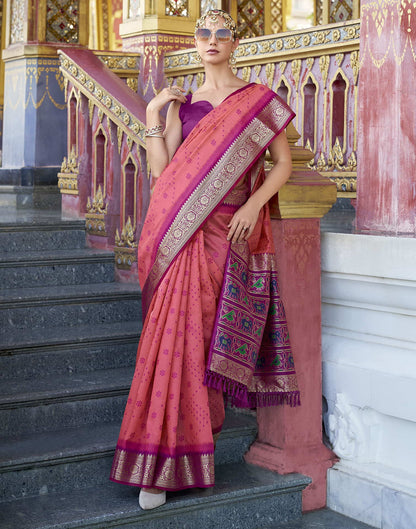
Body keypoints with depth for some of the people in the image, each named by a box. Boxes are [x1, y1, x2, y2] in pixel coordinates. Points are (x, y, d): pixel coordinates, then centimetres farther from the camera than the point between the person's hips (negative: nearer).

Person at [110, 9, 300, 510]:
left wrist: (254, 205, -9)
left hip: (232, 231, -1)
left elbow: (282, 162, 5)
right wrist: (153, 114, -2)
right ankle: (168, 457, 3)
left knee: (202, 331, -4)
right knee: (181, 331, -5)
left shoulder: (258, 99, 8)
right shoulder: (181, 104, 13)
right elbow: (161, 169, 4)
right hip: (188, 232, 1)